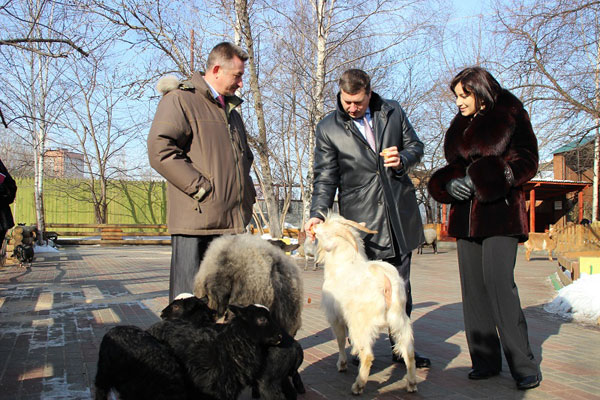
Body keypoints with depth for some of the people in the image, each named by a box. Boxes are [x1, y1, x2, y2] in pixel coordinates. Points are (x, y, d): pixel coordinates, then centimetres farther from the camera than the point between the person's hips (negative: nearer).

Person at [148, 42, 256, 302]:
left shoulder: (230, 108, 24)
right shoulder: (179, 99, -3)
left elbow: (244, 155, 35)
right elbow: (160, 151, -15)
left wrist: (246, 191, 17)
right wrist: (202, 189, -16)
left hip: (232, 221, 8)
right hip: (196, 219, -8)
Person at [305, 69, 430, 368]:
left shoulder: (392, 111, 6)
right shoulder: (328, 128, -1)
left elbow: (415, 146, 16)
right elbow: (325, 177, -2)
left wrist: (402, 160, -7)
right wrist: (317, 213, -16)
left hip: (400, 215, 3)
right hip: (360, 220, -3)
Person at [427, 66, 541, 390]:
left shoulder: (511, 116, 0)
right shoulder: (459, 126, 16)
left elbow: (526, 163, -6)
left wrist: (480, 179, -16)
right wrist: (449, 184, -2)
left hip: (500, 212, -6)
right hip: (465, 215, 6)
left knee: (499, 282, -13)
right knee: (473, 287, 3)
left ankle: (524, 365, -1)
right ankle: (486, 360, 12)